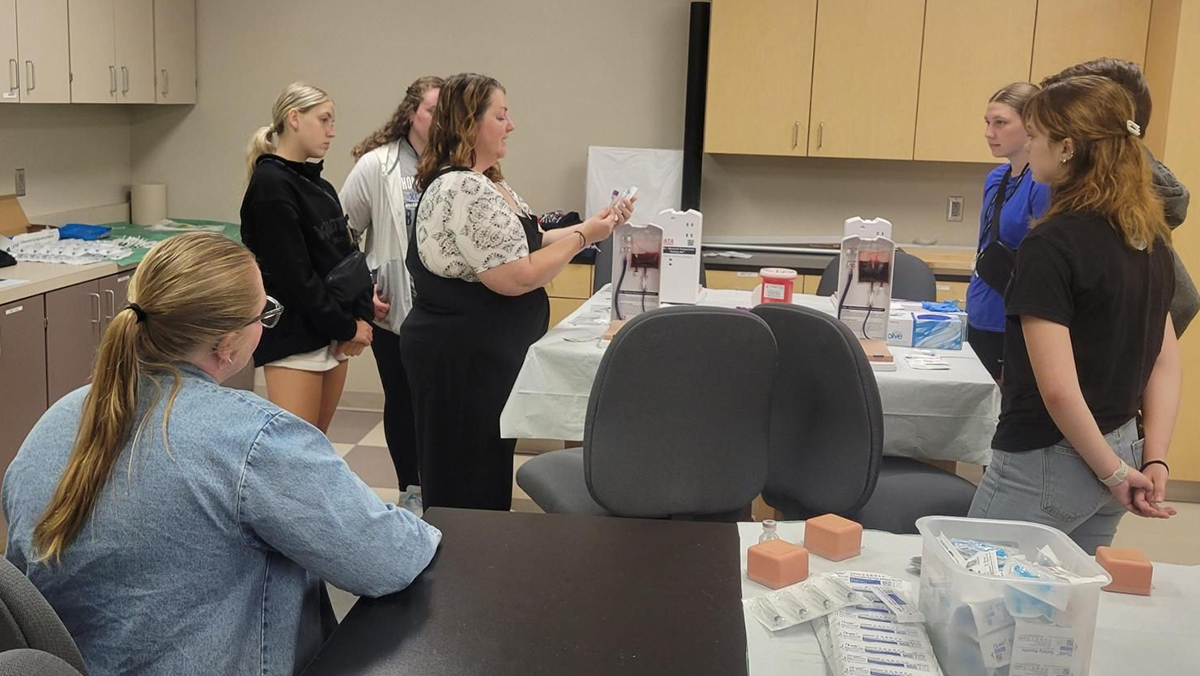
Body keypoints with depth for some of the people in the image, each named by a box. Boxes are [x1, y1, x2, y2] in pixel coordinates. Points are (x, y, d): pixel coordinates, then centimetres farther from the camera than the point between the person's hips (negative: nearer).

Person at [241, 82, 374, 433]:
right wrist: (346, 327, -9)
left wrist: (361, 317, -4)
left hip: (334, 336, 8)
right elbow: (292, 275, -16)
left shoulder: (319, 186, 14)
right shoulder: (271, 185, -12)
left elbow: (348, 254, 11)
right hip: (294, 339, -8)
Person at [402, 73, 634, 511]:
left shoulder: (488, 183, 13)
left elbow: (522, 245, 19)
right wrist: (582, 237, -12)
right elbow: (517, 276, -23)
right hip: (462, 358, -10)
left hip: (485, 354, 10)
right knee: (468, 486, 1)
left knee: (487, 472, 17)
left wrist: (590, 226, 8)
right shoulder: (464, 190, -20)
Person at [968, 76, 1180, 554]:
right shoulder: (1150, 239, 5)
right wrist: (1154, 461, 4)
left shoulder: (1052, 244, -20)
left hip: (1045, 467, -8)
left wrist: (1114, 471, -12)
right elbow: (1167, 362, 7)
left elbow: (1058, 389, -23)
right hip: (1119, 448, 8)